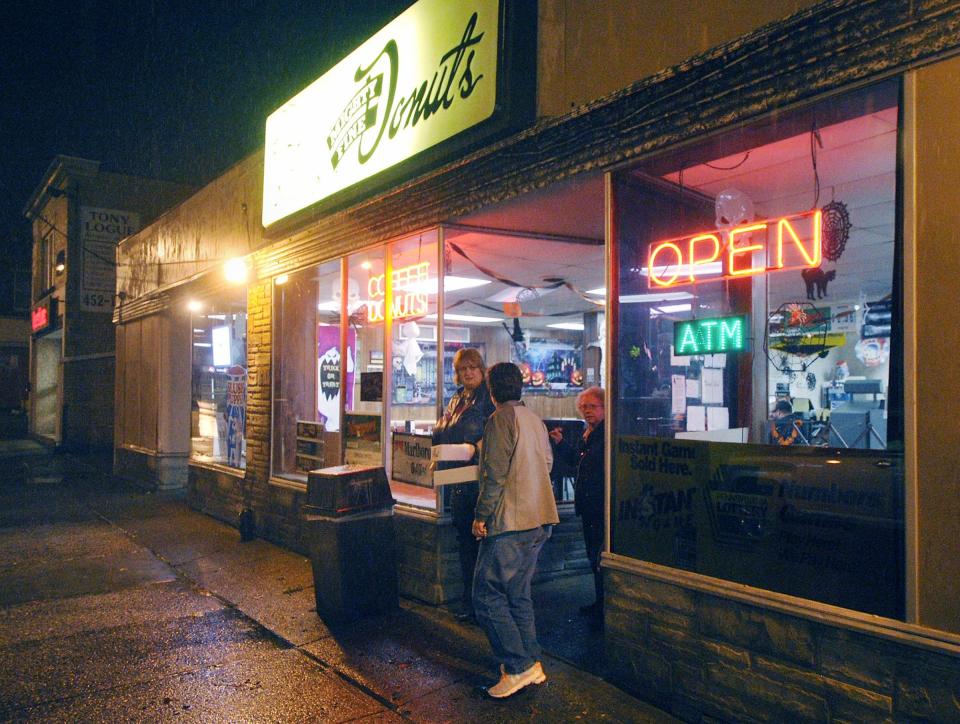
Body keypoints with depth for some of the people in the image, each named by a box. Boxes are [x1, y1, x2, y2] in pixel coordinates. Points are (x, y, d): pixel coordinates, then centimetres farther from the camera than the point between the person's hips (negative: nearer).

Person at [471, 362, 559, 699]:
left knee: (488, 596, -1)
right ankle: (532, 662, 21)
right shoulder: (536, 420, 15)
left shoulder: (501, 418, -11)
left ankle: (519, 667, 0)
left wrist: (481, 516, -11)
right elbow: (547, 465, 17)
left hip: (509, 521, -9)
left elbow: (494, 473, -17)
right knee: (518, 593, 17)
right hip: (539, 521, 9)